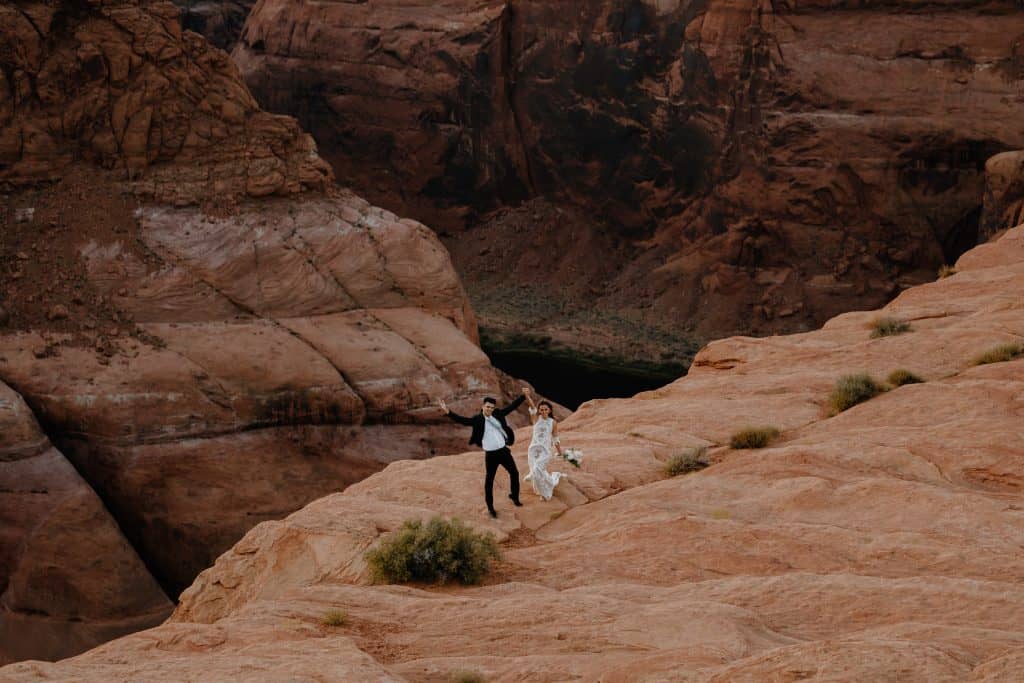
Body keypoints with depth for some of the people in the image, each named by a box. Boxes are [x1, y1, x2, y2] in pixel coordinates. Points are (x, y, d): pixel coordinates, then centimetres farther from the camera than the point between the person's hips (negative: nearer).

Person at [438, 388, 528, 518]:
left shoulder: (498, 414, 2)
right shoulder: (477, 419, -10)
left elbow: (512, 406, 10)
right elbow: (462, 420, -20)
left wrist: (524, 395, 10)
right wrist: (447, 411, -34)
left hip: (504, 450, 4)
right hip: (490, 454, -4)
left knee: (514, 473, 15)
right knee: (489, 480, 3)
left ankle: (514, 496, 39)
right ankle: (490, 507, 15)